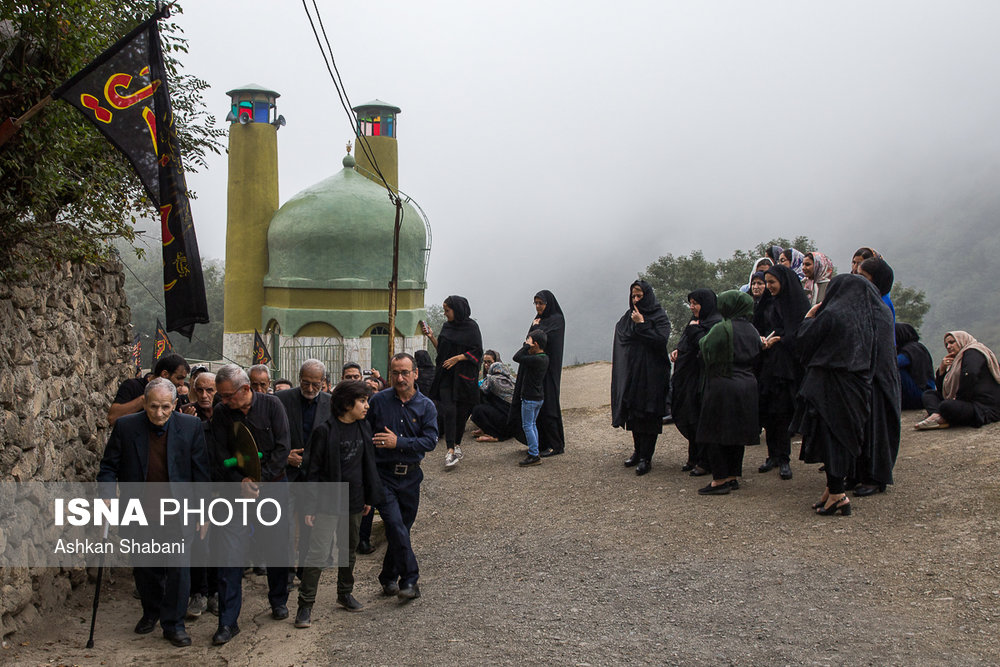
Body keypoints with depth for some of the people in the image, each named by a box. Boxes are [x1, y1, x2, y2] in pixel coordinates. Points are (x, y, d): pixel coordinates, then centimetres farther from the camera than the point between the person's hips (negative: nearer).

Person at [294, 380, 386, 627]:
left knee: (349, 550, 18)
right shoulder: (325, 431, -13)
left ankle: (345, 594, 35)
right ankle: (305, 605, 3)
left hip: (354, 502, 6)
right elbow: (314, 470, -11)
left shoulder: (364, 428, 5)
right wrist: (309, 506, -12)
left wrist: (369, 498, 14)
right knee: (318, 553, -6)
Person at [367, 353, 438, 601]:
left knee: (403, 528, 12)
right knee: (396, 526, -16)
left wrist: (398, 442, -18)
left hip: (411, 475, 3)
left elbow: (430, 441, -8)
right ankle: (409, 581, -10)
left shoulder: (426, 406, 1)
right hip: (383, 475, -3)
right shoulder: (378, 401, -2)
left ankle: (388, 578, 28)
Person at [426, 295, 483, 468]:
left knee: (461, 412, 6)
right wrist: (431, 337, 1)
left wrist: (458, 358, -18)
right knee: (448, 410, -9)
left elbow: (477, 352, -9)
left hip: (463, 375, -3)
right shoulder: (446, 326, 10)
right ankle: (451, 451, -12)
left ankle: (457, 444, 26)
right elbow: (441, 349, 15)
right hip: (445, 374, 3)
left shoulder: (471, 327, -6)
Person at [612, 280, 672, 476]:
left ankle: (646, 458, -4)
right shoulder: (627, 317, 12)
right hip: (631, 373, 5)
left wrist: (641, 325, -16)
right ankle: (637, 451, 21)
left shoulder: (660, 317, -3)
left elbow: (661, 340, -17)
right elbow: (620, 340, 11)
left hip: (652, 374, -5)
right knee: (633, 414, 9)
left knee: (648, 416, -5)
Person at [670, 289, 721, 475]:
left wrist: (694, 330, -16)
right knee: (688, 419, 13)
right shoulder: (696, 321, 17)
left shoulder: (717, 323, -13)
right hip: (689, 378, 9)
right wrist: (677, 351, 7)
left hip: (702, 380, -9)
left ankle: (705, 462, 6)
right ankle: (694, 458, 24)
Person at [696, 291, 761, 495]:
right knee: (736, 432, 14)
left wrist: (701, 338, 7)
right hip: (747, 386, 7)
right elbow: (756, 359, 13)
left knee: (715, 432, 0)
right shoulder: (752, 331, 8)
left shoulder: (721, 329, -15)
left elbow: (706, 353, -10)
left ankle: (720, 480, 0)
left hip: (722, 387, -7)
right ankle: (734, 476, 20)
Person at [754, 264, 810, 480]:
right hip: (767, 365, 6)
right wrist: (761, 339, -6)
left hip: (787, 365, -5)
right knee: (767, 411, 5)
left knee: (782, 412, -6)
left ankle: (784, 459, 1)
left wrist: (776, 340, -20)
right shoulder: (767, 303, 15)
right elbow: (757, 327, 15)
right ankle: (773, 456, 15)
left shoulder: (797, 303, -3)